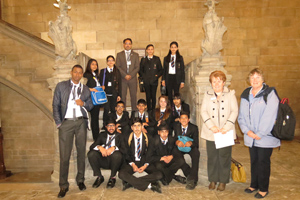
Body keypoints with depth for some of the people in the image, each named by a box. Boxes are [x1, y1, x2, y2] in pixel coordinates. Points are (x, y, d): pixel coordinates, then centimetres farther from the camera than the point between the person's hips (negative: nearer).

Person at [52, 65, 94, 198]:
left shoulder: (85, 89, 15)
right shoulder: (61, 86, 9)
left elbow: (91, 105, 17)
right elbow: (55, 105, 5)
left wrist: (83, 103, -6)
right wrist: (58, 123, -3)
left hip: (81, 122, 2)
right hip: (66, 122, -2)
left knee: (81, 152, 6)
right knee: (64, 155, -4)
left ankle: (80, 180, 21)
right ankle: (63, 186, 8)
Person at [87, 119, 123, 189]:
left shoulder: (119, 135, 9)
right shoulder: (102, 135, 15)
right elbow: (92, 146, 3)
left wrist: (114, 147, -27)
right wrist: (100, 147, -20)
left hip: (114, 160, -2)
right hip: (103, 160, 2)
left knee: (117, 154, -34)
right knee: (91, 153, -23)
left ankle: (112, 178, -9)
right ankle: (99, 177, -3)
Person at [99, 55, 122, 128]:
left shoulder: (117, 71, 9)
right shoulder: (103, 71, 10)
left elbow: (119, 84, 6)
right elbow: (100, 82, 8)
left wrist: (119, 95, 1)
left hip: (114, 94, 1)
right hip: (106, 94, 0)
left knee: (113, 110, 2)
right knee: (106, 110, -5)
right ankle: (105, 126, 6)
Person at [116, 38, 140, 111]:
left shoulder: (135, 55, 12)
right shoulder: (119, 54, 11)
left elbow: (137, 67, 5)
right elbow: (118, 67, 3)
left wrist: (130, 75, -9)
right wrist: (125, 75, -10)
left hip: (132, 78, 1)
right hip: (122, 79, 0)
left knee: (133, 95, 1)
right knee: (122, 96, -1)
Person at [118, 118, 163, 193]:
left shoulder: (147, 138, 0)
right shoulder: (128, 138, 1)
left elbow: (149, 154, 1)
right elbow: (126, 154, 2)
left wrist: (145, 165, -16)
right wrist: (132, 164, -16)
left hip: (144, 161, 1)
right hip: (132, 161, -1)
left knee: (159, 175, -24)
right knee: (121, 174, -32)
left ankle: (131, 182, -21)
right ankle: (149, 185, -25)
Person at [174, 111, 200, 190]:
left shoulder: (194, 128, -8)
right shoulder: (176, 127, -2)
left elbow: (196, 142, -14)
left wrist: (190, 143, -38)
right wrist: (177, 142, -31)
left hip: (191, 147, -1)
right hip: (180, 147, 2)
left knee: (196, 154, -34)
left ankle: (192, 179, -26)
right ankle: (189, 174, -16)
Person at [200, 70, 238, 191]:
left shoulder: (230, 94, 4)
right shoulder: (207, 94, 8)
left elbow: (234, 111, -2)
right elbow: (203, 111, 1)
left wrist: (227, 127, -14)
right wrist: (211, 126, -12)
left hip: (226, 132, -1)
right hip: (211, 132, 1)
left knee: (224, 157, 6)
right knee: (212, 157, 8)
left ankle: (223, 181, 24)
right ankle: (213, 180, 26)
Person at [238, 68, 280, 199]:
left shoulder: (270, 94, -9)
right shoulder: (245, 95, 7)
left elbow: (269, 117, -15)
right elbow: (241, 116, 6)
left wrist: (260, 134, -14)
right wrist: (247, 130, -8)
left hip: (265, 137, -5)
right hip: (251, 137, 5)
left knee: (263, 162, 5)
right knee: (253, 161, 17)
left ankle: (263, 189, 23)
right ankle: (254, 185, 33)